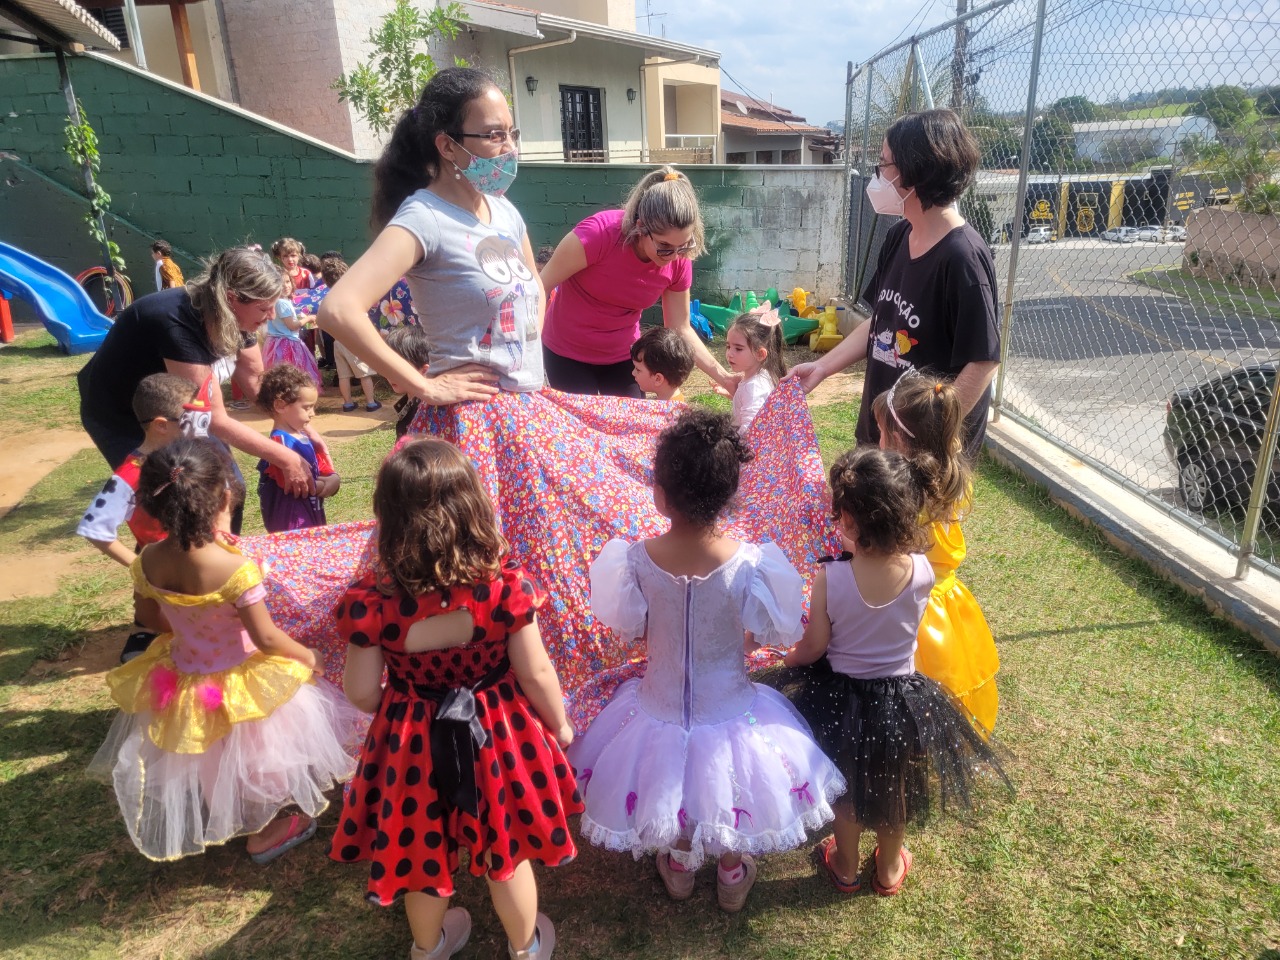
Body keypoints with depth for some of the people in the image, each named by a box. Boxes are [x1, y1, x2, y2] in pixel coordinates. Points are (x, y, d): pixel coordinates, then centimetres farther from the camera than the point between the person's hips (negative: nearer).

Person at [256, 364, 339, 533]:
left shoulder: (303, 436, 9)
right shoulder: (280, 441, -21)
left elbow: (322, 468, 13)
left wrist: (332, 479, -11)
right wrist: (323, 486, -11)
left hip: (311, 513, 10)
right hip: (291, 519, -10)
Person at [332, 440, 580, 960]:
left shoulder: (368, 600, -23)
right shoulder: (506, 583, -25)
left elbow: (362, 694, -11)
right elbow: (536, 672, -15)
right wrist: (559, 724, 4)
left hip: (413, 743, 1)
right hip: (498, 736, 0)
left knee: (423, 849, 29)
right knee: (507, 849, 25)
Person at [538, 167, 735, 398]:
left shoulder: (679, 262, -16)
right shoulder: (599, 234, -29)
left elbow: (680, 329, -3)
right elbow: (538, 288, -18)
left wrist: (723, 378, -10)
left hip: (622, 355, 4)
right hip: (567, 354, -3)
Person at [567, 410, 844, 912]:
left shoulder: (636, 560, -25)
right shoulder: (748, 563, -28)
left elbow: (630, 628, -9)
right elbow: (770, 631, -13)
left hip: (661, 705, 1)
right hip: (726, 709, -1)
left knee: (671, 780, 30)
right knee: (726, 784, 28)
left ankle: (678, 864, 56)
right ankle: (732, 872, 53)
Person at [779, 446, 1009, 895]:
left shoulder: (829, 577, -30)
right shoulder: (922, 572, -24)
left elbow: (815, 647, -16)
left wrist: (790, 657, 5)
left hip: (843, 699, -1)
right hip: (901, 698, 2)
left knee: (845, 787, 25)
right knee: (894, 789, 27)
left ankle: (846, 867, 48)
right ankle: (889, 868, 51)